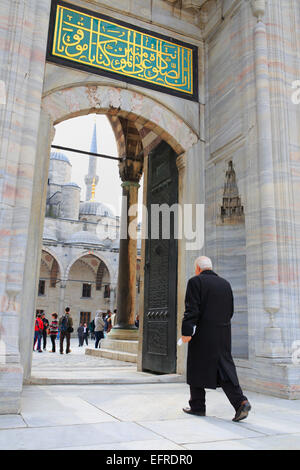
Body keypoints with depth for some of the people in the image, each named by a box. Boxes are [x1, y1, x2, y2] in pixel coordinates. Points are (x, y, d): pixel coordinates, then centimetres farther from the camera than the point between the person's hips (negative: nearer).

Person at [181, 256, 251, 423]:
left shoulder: (196, 282, -6)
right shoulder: (225, 283, 11)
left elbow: (192, 309, -15)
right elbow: (230, 311, 13)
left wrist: (186, 332, -15)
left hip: (203, 334, -5)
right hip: (224, 333, 5)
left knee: (197, 369, 8)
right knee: (225, 368, 8)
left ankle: (198, 406, 19)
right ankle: (241, 401, -6)